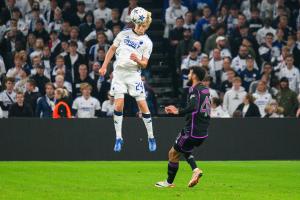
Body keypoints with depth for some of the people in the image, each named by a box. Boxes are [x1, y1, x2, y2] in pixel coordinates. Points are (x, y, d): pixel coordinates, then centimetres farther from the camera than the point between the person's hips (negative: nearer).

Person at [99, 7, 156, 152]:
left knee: (143, 105, -4)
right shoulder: (124, 34, 6)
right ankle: (118, 138, 4)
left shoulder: (147, 42, 1)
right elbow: (112, 49, 13)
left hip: (134, 74, -1)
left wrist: (137, 60, -24)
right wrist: (104, 66, 7)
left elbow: (144, 64, -2)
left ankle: (151, 137, 7)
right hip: (119, 72, 1)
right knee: (118, 106, -6)